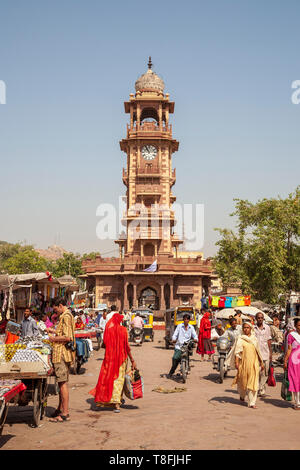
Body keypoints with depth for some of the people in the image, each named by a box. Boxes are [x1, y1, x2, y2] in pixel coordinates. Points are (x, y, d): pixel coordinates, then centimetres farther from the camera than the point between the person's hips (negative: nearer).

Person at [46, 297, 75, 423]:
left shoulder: (66, 317, -15)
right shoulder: (67, 315, 18)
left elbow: (67, 337, -23)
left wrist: (53, 338, -11)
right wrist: (53, 331, 20)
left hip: (62, 354, -11)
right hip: (64, 354, 11)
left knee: (63, 383, -7)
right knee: (61, 382, 17)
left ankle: (65, 414, -3)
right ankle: (61, 409, 28)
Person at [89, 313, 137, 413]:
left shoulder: (108, 329, -3)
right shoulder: (123, 329, -6)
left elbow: (104, 344, -1)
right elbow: (127, 346, -9)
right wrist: (132, 360, -5)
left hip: (110, 357, 1)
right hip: (122, 357, -1)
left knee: (108, 377, 10)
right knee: (119, 378, 7)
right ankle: (117, 402, 7)